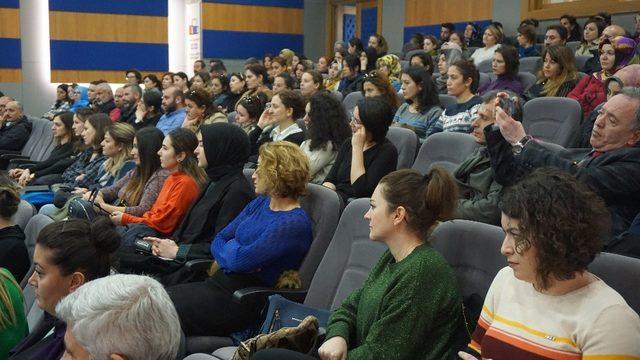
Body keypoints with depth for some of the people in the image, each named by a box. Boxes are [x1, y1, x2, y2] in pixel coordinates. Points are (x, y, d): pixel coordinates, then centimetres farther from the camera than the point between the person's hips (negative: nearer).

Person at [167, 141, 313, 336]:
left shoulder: (294, 223, -17)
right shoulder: (260, 203, 12)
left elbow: (240, 260, -22)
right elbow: (218, 241, 12)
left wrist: (231, 246, 0)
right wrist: (232, 256, -9)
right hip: (219, 282, 8)